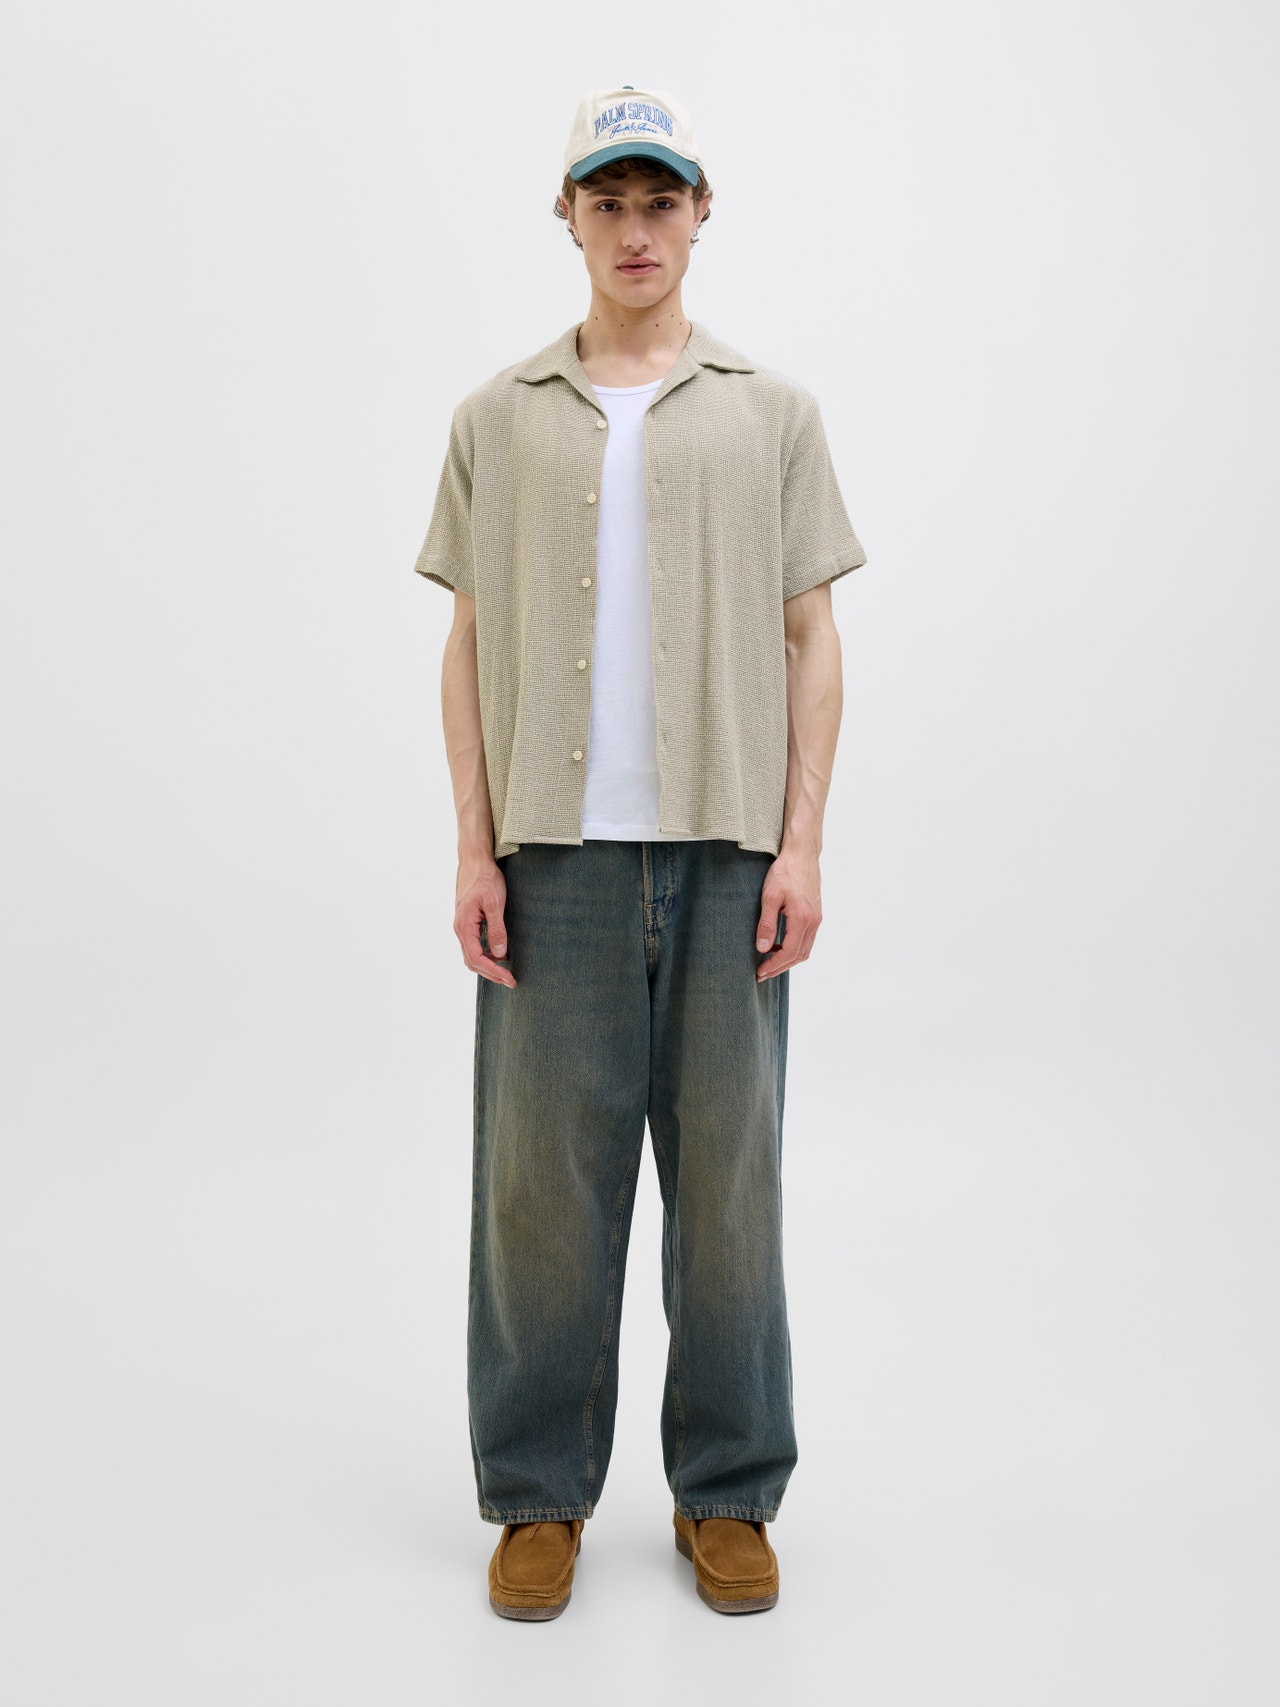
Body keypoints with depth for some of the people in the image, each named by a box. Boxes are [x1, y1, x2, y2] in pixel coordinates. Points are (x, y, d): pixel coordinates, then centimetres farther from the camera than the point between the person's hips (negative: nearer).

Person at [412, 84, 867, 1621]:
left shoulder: (771, 412, 10)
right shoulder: (500, 417, 11)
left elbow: (810, 638, 7)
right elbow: (471, 642, 8)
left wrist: (802, 843, -2)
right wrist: (473, 846, -1)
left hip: (728, 852, 0)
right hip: (555, 855, 0)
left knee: (729, 1177, 6)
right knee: (543, 1172, 4)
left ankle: (727, 1492, 22)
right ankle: (538, 1493, 21)